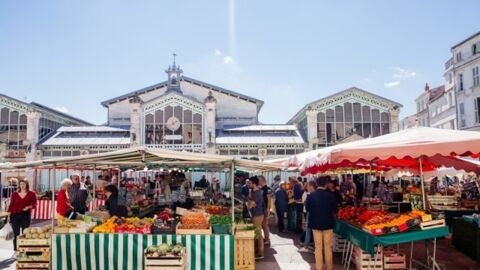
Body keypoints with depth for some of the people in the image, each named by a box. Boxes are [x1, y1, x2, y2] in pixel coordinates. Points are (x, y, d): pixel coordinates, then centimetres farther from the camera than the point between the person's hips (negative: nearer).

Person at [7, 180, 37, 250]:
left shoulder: (31, 194, 2)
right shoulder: (14, 194, 5)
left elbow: (34, 204, 6)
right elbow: (11, 205, 6)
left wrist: (29, 207, -14)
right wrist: (9, 215, 1)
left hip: (26, 215, -1)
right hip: (15, 215, 1)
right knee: (16, 233, 2)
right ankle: (15, 249, 11)